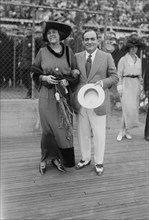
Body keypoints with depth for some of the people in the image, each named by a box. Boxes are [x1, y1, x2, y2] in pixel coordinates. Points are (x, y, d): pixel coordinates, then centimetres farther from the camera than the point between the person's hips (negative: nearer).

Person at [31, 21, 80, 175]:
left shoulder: (68, 51, 5)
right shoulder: (42, 52, 3)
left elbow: (75, 74, 8)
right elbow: (35, 73, 8)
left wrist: (68, 81, -11)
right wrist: (44, 78, -11)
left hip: (64, 95, 2)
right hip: (47, 95, -1)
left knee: (63, 127, 3)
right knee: (49, 127, 2)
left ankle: (57, 158, 19)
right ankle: (46, 158, 20)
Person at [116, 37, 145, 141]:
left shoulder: (139, 60, 13)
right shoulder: (123, 60, -2)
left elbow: (140, 75, 18)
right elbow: (119, 75, -3)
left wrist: (140, 87, 11)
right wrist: (120, 88, -9)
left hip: (136, 85, 6)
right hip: (126, 85, -5)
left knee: (134, 108, 4)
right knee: (128, 108, -14)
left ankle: (125, 130, 14)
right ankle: (122, 131, -3)